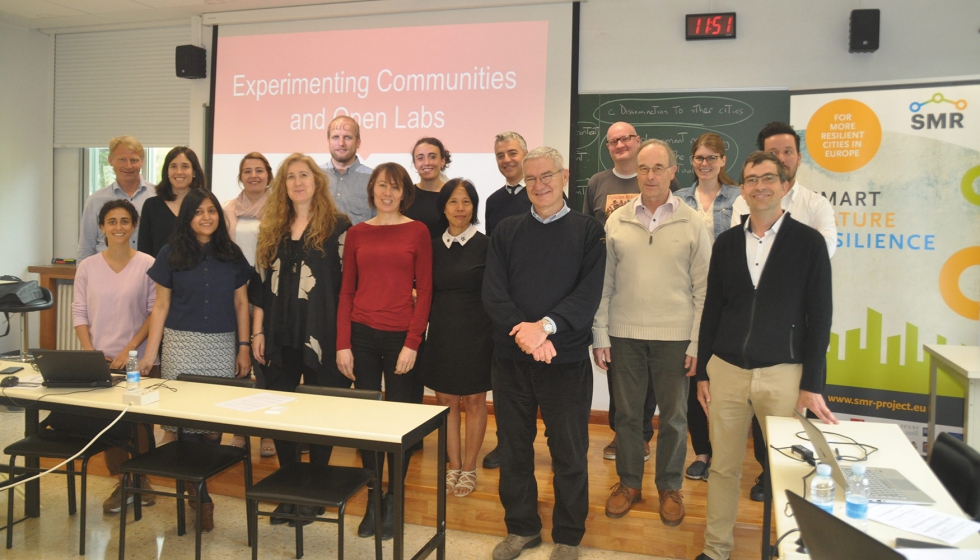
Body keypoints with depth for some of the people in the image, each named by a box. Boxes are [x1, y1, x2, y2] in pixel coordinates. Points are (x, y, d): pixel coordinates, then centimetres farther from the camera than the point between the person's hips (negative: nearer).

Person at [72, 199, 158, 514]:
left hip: (138, 360, -2)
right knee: (106, 420, 3)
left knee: (140, 422, 0)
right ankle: (121, 481, 20)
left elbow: (155, 312, -5)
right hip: (100, 360, 3)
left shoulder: (147, 265, -4)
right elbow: (79, 312, 5)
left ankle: (141, 479, 21)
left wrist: (129, 350, -11)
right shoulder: (87, 267, 5)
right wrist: (89, 353, -6)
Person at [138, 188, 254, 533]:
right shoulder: (171, 253, 4)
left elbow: (241, 303, 9)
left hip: (223, 346, 1)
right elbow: (161, 304, 5)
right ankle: (199, 497, 8)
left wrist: (243, 347, 3)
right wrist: (150, 351, 0)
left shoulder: (232, 255, 7)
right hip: (181, 343, -1)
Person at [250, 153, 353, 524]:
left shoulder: (337, 226, -2)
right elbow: (262, 283, 12)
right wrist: (258, 332, 8)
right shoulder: (272, 229, 12)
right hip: (281, 338, 5)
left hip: (321, 337, -4)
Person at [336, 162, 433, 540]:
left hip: (401, 338, -2)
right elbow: (346, 291, 7)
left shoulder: (418, 232, 0)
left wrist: (412, 343, -10)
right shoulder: (356, 233, 8)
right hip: (362, 335, 2)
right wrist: (343, 344, 0)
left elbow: (424, 291, -3)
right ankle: (372, 499, 23)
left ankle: (393, 501, 22)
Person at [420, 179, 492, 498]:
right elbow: (429, 292, 11)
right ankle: (453, 466, 25)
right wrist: (429, 322, -3)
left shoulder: (486, 245, -6)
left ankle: (469, 469, 22)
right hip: (442, 333, 4)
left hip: (476, 334, -3)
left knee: (474, 401, 7)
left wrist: (496, 333, -11)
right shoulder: (435, 247, 6)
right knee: (446, 401, 10)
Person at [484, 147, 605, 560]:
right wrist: (524, 332, -19)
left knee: (569, 452, 8)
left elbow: (588, 295, -10)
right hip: (511, 358, 3)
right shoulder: (506, 232, 7)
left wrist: (545, 326, -23)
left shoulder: (588, 231, 1)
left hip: (566, 359, -2)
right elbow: (493, 293, -3)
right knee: (513, 448, 14)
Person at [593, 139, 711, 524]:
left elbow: (703, 288, -1)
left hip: (675, 337, -1)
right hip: (624, 334, 1)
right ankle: (629, 482, 30)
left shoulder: (692, 223, -2)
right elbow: (604, 284, 4)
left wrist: (697, 343, -6)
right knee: (627, 413, 12)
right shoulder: (616, 221, 2)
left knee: (674, 416, 10)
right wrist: (599, 335, 0)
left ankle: (670, 487, 29)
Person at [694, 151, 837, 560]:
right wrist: (703, 372, 8)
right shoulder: (726, 242, 7)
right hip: (726, 370, 3)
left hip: (783, 374, -2)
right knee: (723, 465, 9)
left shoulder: (808, 242, -1)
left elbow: (819, 316, -2)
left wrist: (812, 384, -6)